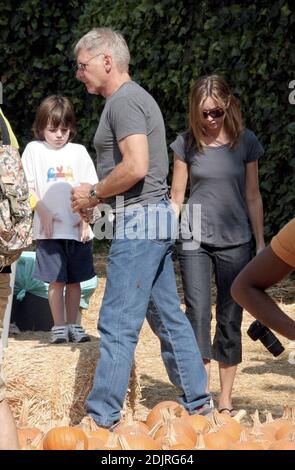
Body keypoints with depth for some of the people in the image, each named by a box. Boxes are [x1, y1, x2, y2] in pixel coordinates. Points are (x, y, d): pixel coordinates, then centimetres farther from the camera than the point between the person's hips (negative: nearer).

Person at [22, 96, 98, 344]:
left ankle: (73, 325, 15)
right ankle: (59, 327, 5)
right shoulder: (34, 150, 4)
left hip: (78, 228, 2)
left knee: (75, 280, 6)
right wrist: (44, 213, -10)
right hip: (49, 229, -2)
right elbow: (29, 189, 1)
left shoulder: (79, 151, 8)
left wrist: (85, 218, -4)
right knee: (56, 280, -3)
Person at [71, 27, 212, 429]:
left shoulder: (124, 101, -12)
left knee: (118, 324, -8)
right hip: (152, 218, 11)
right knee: (169, 316, 14)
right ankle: (197, 403, 21)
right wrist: (97, 194, 12)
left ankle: (101, 418, -6)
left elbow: (135, 166, -24)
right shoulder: (135, 98, 19)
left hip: (139, 220, -11)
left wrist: (93, 193, -10)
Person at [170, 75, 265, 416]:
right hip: (194, 240, -1)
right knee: (198, 315, -9)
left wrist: (261, 244, 8)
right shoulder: (187, 143, 1)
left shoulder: (245, 142, 2)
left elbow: (252, 196, 8)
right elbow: (176, 196, 6)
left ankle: (225, 401, 12)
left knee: (230, 320, 4)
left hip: (234, 242, 1)